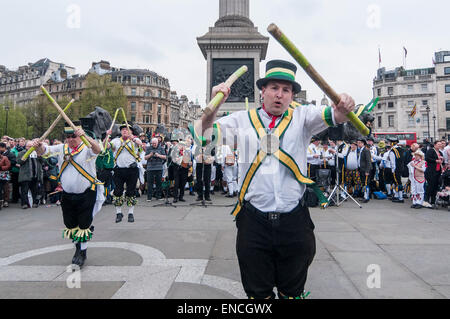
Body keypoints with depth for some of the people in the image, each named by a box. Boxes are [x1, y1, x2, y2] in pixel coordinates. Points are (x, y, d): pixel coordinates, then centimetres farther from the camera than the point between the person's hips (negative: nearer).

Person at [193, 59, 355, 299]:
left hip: (294, 222, 1)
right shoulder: (242, 120, 5)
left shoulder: (302, 117, 5)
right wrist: (214, 106, -18)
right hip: (253, 222, 0)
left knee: (293, 292, 19)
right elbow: (203, 135, -2)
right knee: (257, 292, 16)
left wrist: (342, 109, -34)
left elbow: (330, 115, -11)